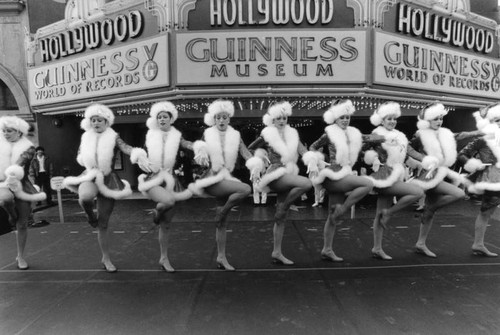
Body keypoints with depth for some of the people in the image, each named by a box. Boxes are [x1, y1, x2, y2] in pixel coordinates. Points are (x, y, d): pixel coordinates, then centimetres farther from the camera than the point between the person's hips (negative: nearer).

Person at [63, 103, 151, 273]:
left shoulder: (113, 137, -7)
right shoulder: (85, 137, 4)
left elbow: (128, 149, -26)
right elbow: (80, 157, 19)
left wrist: (139, 158, -46)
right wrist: (89, 163, -2)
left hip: (108, 179, -2)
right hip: (90, 176, 2)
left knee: (103, 224, 4)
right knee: (85, 197, -38)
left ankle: (106, 258, 22)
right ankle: (90, 215, -2)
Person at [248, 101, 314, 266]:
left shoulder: (292, 134, 12)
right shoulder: (267, 135, -1)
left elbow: (302, 150, -2)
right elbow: (249, 150, 7)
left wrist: (312, 162, -19)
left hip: (287, 174, 5)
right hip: (276, 173, -5)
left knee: (281, 217, 6)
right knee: (306, 183, -28)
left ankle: (277, 253, 15)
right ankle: (283, 206, -8)